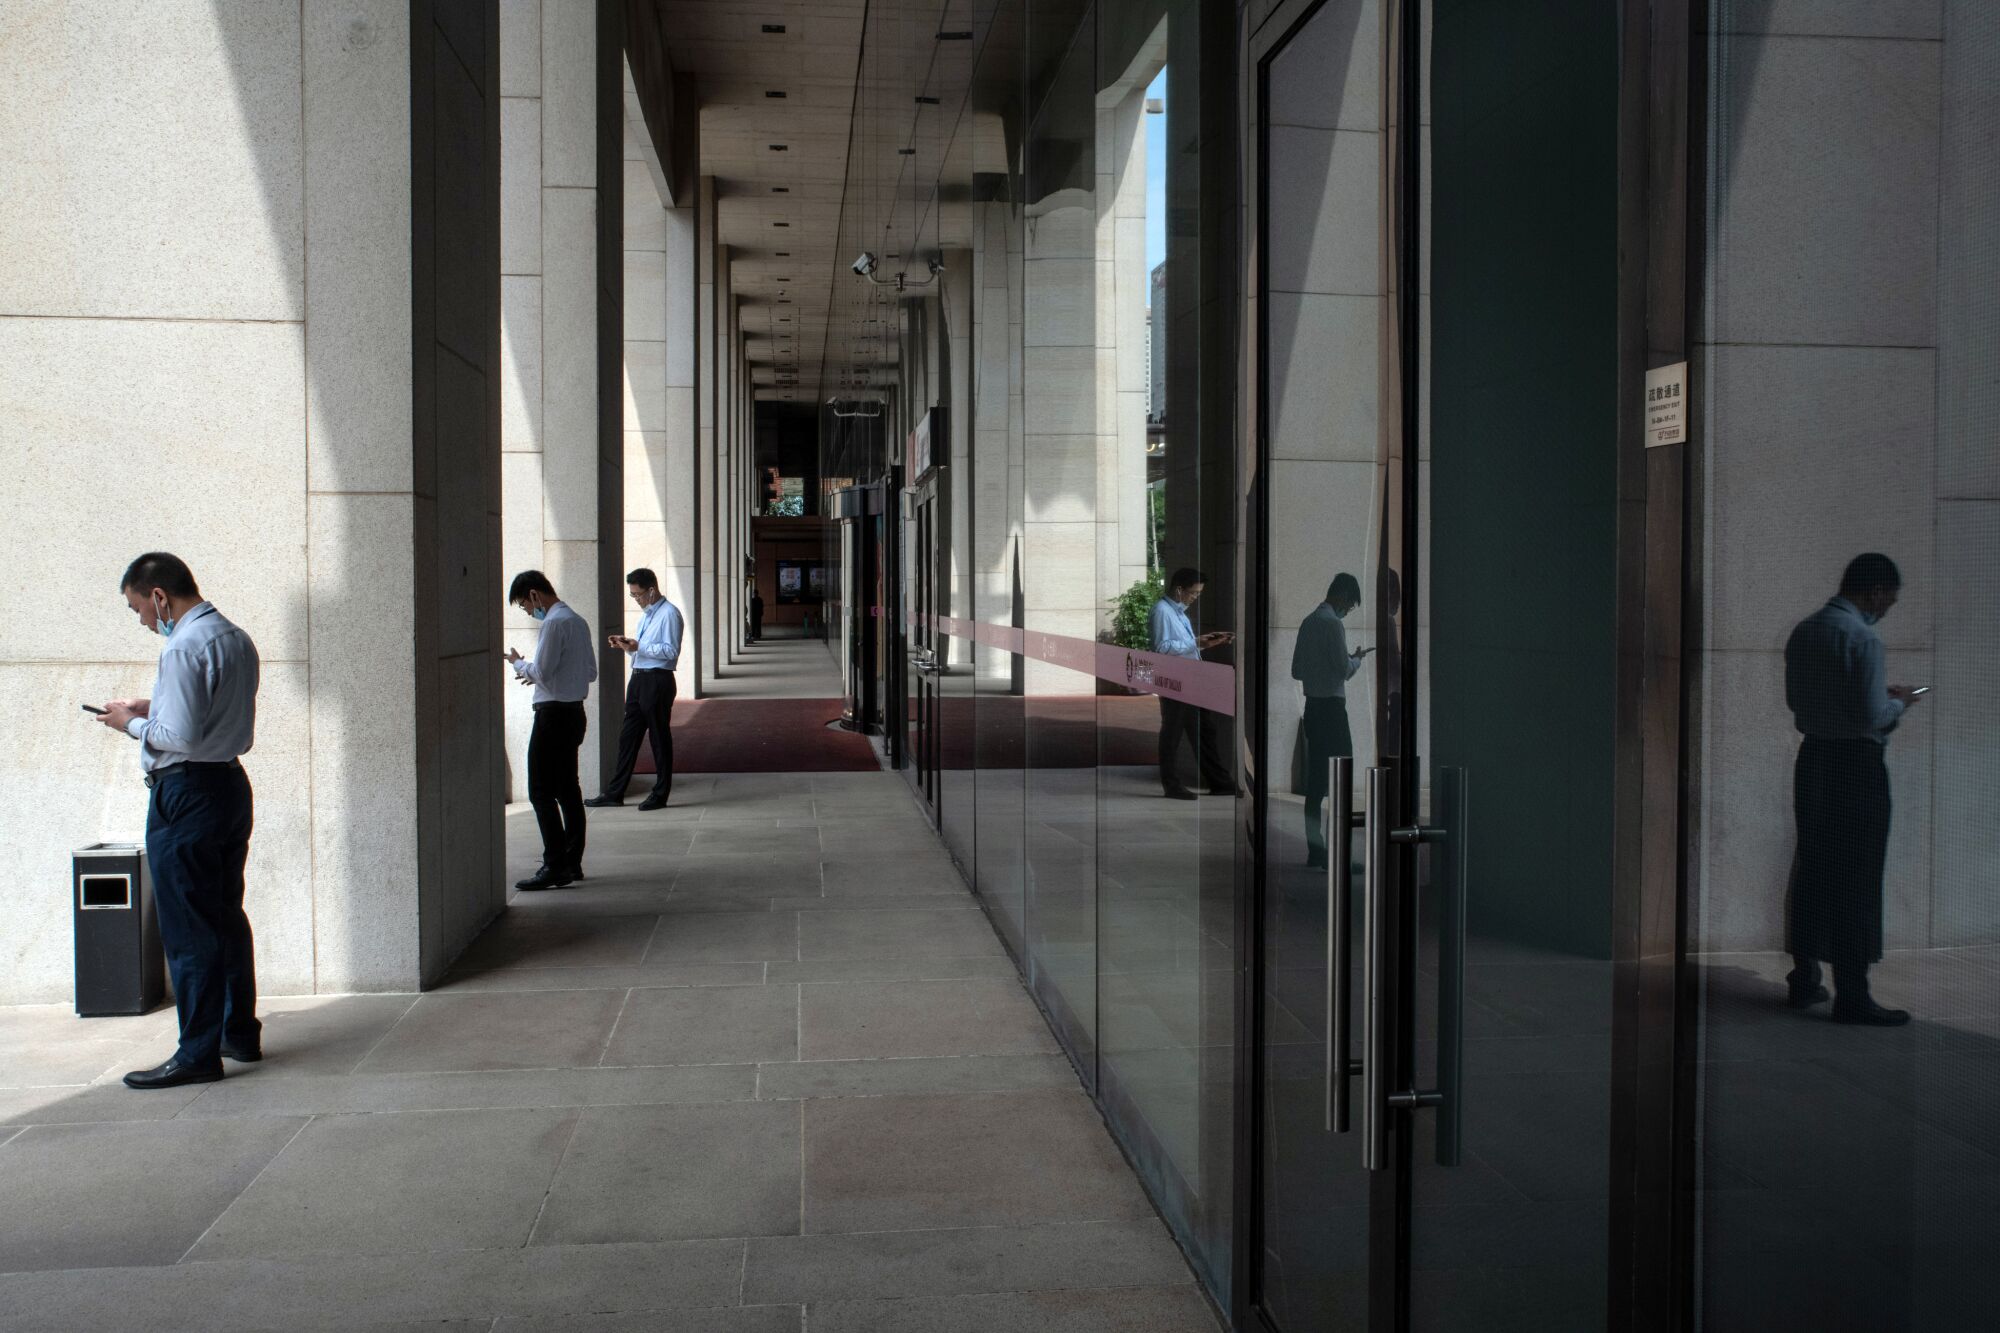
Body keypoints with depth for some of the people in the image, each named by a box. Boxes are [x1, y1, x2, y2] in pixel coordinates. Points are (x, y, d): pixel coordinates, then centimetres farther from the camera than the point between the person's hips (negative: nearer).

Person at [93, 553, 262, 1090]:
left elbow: (181, 737, -22)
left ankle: (198, 1055, 2)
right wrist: (153, 708, 13)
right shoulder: (237, 639, 11)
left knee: (188, 929, -3)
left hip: (186, 794, -9)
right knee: (226, 915, 17)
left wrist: (132, 723, -6)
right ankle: (241, 1034, 25)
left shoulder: (184, 648, -18)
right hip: (231, 784, 9)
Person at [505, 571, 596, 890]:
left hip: (553, 714, -10)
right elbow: (591, 671, 18)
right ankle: (572, 862, 18)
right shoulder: (577, 621, 14)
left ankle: (555, 867, -8)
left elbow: (541, 671, -20)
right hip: (575, 711, 10)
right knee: (568, 790, 13)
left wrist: (518, 663, 0)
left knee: (541, 793, -7)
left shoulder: (554, 623, -15)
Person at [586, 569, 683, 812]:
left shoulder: (669, 614, -11)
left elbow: (670, 650, -18)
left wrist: (638, 647, -20)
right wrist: (627, 644, 6)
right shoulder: (645, 614, 18)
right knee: (627, 736, 10)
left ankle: (660, 794, 11)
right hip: (638, 679, 9)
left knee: (659, 737, 1)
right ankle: (615, 793, 15)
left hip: (658, 681, -9)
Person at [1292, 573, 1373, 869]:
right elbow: (1345, 670, -14)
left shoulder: (1308, 622, 13)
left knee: (1315, 781, 8)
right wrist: (1357, 658, 4)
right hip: (1332, 705, -8)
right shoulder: (1333, 623, -12)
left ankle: (1315, 852, 9)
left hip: (1312, 706, 8)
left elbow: (1297, 671, 18)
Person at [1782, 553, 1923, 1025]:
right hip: (1855, 763, -8)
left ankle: (1804, 979, 22)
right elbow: (1871, 716, -21)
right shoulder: (1862, 637, -17)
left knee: (1811, 870, 14)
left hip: (1813, 757, 8)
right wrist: (1899, 703, 1)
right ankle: (1852, 995, 1)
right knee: (1856, 879, -2)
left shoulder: (1803, 631, 8)